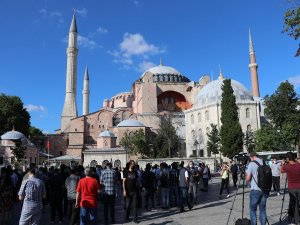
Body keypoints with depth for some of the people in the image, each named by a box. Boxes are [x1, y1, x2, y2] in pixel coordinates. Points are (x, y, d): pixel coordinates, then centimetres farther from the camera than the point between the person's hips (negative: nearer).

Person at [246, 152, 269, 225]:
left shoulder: (251, 164, -8)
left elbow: (248, 178, -11)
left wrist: (246, 175, 10)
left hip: (255, 190, -5)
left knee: (253, 210, 6)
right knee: (262, 209, 13)